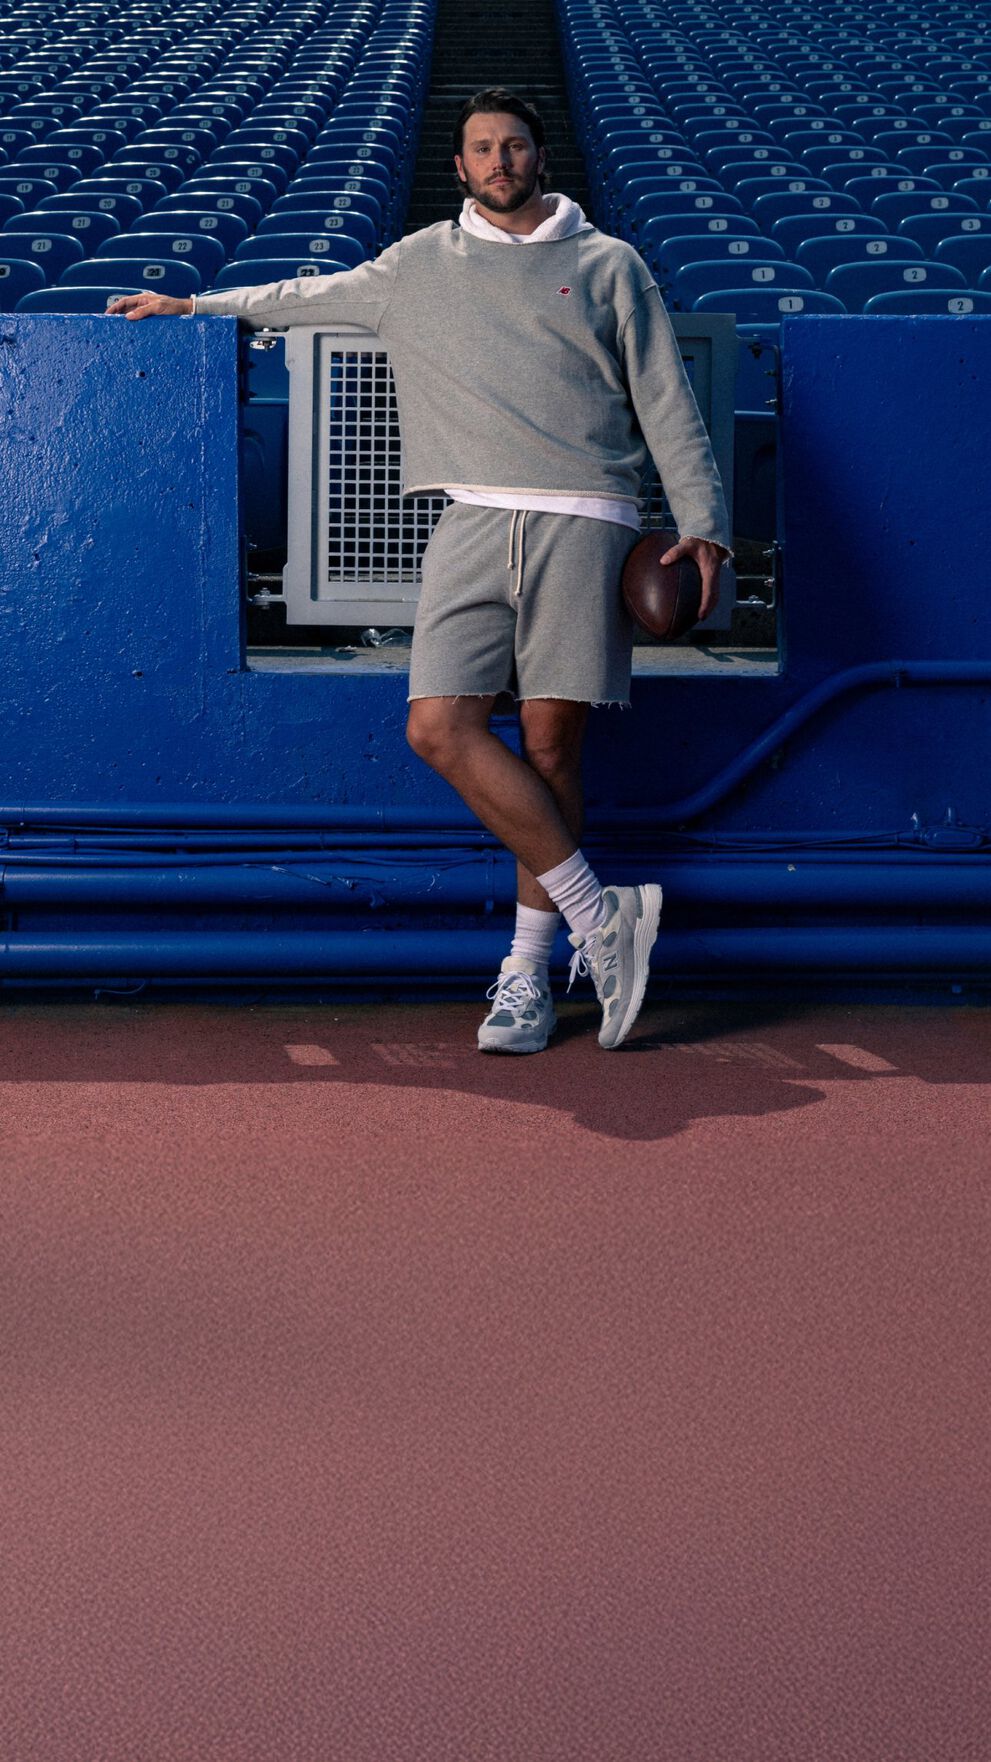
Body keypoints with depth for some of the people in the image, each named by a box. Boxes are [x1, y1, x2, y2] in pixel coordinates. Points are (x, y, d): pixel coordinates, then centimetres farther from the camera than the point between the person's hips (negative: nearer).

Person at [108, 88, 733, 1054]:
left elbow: (668, 405, 13)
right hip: (473, 523, 2)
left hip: (582, 523, -2)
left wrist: (702, 523, 4)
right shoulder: (418, 265, 20)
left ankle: (527, 972, 6)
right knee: (440, 727, -15)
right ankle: (597, 913, -9)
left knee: (550, 744, -4)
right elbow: (312, 296, 35)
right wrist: (196, 305, 38)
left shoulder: (608, 265, 15)